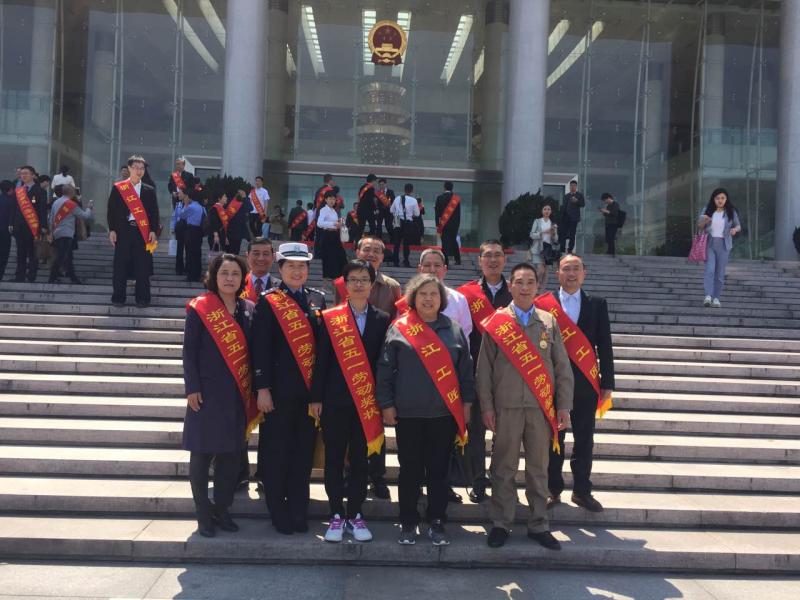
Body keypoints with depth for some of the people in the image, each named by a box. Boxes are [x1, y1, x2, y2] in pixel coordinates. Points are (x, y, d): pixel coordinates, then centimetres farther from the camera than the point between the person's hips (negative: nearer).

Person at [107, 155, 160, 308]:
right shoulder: (117, 188, 6)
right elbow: (111, 210, 5)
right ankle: (118, 298, 9)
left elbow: (154, 212, 9)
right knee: (120, 266, 1)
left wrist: (153, 231, -2)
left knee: (142, 267, 1)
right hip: (123, 230, -1)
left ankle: (142, 299, 7)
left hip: (143, 232, 1)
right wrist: (112, 230, -3)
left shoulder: (149, 190, 10)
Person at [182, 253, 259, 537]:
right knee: (202, 453, 3)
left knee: (231, 453, 9)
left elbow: (253, 351, 10)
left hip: (237, 395, 4)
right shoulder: (199, 308, -5)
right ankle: (204, 514, 15)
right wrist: (192, 388, -11)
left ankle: (222, 509, 23)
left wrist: (255, 389, 6)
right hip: (208, 392, -4)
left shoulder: (248, 309, 6)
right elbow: (189, 351, -5)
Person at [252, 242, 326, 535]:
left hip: (310, 389, 4)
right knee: (276, 452, 5)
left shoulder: (318, 299, 10)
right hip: (280, 390, -4)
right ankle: (278, 513, 18)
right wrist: (262, 388, -12)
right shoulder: (268, 302, -3)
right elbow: (260, 348, -7)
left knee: (304, 453, 10)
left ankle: (299, 512, 21)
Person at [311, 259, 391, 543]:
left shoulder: (382, 320, 5)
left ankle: (355, 515, 19)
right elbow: (321, 359, 0)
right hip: (335, 400, -1)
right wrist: (316, 398, -3)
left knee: (360, 459, 7)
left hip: (367, 401, 1)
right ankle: (336, 516, 16)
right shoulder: (330, 317, 2)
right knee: (334, 458, 5)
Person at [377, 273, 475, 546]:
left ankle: (437, 523, 17)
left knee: (439, 471, 6)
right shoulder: (399, 328, 0)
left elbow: (465, 369, 10)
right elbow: (385, 369, 0)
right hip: (408, 413, -1)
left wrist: (466, 402, 6)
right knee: (410, 471, 7)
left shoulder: (454, 330, 7)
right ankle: (408, 523, 19)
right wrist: (386, 404, -4)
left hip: (444, 413, 1)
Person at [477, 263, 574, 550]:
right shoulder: (496, 322, 2)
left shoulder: (549, 322, 8)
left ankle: (538, 526, 18)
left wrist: (564, 405, 2)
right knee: (504, 468, 5)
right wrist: (486, 406, -3)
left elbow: (562, 367, 7)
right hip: (506, 407, -2)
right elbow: (484, 368, 2)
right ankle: (501, 524, 16)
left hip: (541, 407, 2)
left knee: (539, 469, 8)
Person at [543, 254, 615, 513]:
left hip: (585, 383, 2)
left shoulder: (597, 304, 6)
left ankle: (582, 490, 19)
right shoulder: (542, 304, 0)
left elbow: (605, 345, 5)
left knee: (584, 439, 7)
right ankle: (553, 489, 20)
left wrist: (607, 383, 1)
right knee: (553, 438, 7)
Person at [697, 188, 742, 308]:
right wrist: (704, 222, -17)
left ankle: (716, 298, 9)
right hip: (709, 243, -1)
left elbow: (738, 226, 11)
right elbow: (699, 227, 6)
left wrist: (735, 229, -12)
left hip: (724, 245, 1)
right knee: (709, 269, -16)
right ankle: (708, 296, -22)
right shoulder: (707, 210, 1)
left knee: (720, 273, 3)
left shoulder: (731, 212, 1)